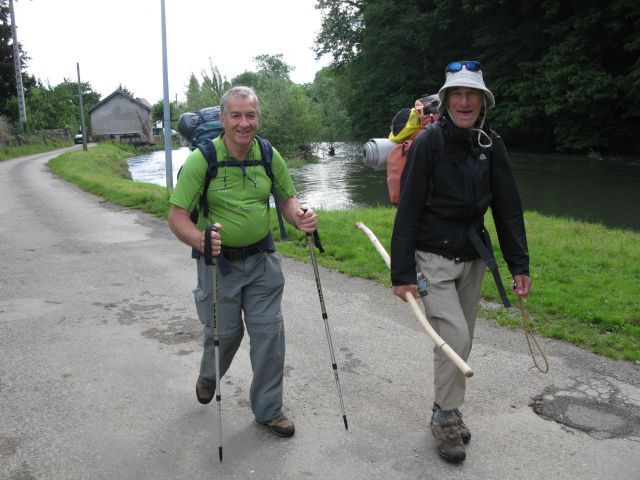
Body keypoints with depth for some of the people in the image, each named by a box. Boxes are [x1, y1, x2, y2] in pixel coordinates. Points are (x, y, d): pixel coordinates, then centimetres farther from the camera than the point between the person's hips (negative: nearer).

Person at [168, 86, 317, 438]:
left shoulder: (268, 154, -5)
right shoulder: (202, 159, -17)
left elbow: (287, 197, 7)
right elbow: (177, 215, -19)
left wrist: (299, 219, -16)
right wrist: (199, 239, -40)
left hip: (262, 258, 3)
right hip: (218, 261, -3)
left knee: (269, 332, 5)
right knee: (224, 332, 10)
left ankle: (268, 409, 24)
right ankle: (208, 376, 48)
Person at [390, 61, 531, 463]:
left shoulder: (491, 145, 2)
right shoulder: (429, 143, -12)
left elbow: (508, 209, 5)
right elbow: (408, 211, -13)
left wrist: (520, 265, 1)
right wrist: (402, 273, -16)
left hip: (473, 259, 5)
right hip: (433, 258, -5)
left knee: (461, 343, 12)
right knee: (455, 337, -12)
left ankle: (446, 410, 31)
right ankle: (446, 417, 10)